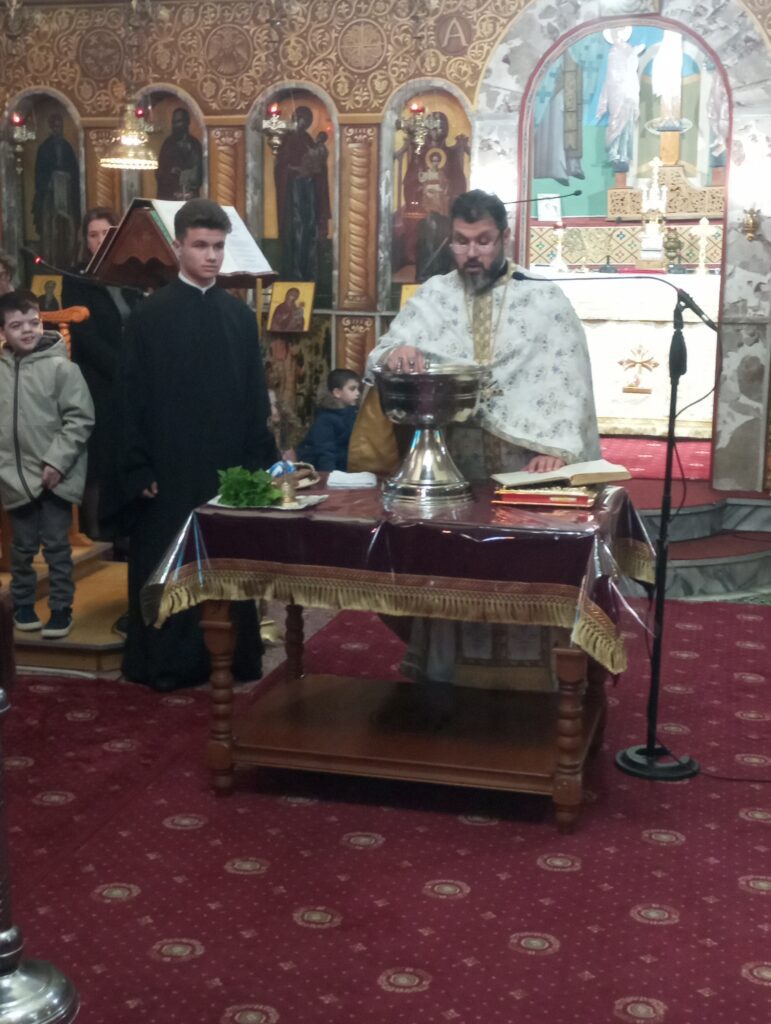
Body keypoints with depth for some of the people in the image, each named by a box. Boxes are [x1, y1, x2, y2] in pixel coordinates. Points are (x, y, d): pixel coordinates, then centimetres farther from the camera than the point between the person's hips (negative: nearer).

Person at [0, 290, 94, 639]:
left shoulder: (61, 366, -8)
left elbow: (80, 418, -10)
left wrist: (56, 462, -14)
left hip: (55, 476, -3)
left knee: (56, 546, 5)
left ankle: (61, 608, 19)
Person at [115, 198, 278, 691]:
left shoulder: (240, 314, 7)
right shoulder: (149, 315, -3)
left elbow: (256, 395, 9)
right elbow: (132, 400, -4)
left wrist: (261, 460, 4)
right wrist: (138, 469, -9)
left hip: (230, 466, 3)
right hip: (170, 469, -3)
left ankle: (234, 658, 21)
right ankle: (169, 663, 15)